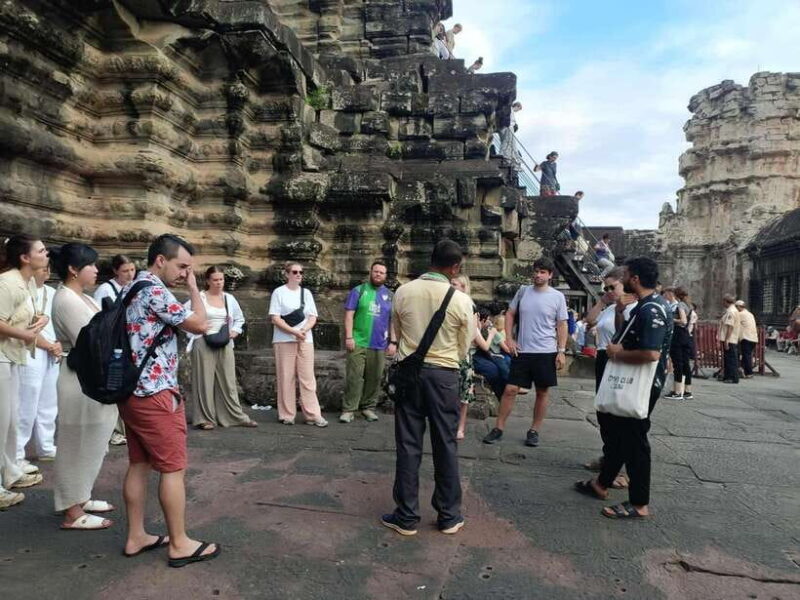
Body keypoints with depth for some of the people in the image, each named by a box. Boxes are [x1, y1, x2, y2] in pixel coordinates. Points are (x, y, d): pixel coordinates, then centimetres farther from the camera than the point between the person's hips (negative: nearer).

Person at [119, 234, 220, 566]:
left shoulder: (130, 289, 14)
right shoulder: (155, 291, -17)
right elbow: (200, 325, -16)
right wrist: (193, 286, -7)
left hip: (132, 391, 10)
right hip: (155, 393, -10)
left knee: (139, 464, 15)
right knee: (173, 468, -1)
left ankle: (136, 536, 23)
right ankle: (180, 544, 8)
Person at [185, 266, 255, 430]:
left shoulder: (229, 298, 10)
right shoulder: (199, 298, -4)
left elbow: (239, 318, 22)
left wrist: (235, 331, 5)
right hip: (204, 344, -4)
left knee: (228, 380, 7)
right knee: (205, 380, 0)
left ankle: (236, 416, 12)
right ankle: (205, 418, 8)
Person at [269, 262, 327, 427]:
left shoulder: (306, 292, 12)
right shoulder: (279, 292, 0)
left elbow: (313, 317, 8)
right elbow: (275, 319, -7)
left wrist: (304, 330, -13)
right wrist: (294, 332, -17)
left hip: (305, 340, 3)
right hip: (284, 341, -3)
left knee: (308, 378, 0)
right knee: (286, 378, -1)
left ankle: (312, 415, 1)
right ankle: (287, 415, 7)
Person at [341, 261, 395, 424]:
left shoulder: (390, 296, 11)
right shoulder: (358, 291, 3)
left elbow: (394, 320, 11)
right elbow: (349, 314, -1)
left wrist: (393, 342, 4)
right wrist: (348, 337, -9)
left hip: (380, 345, 3)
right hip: (358, 342, -3)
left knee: (374, 378, 8)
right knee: (354, 376, -4)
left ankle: (369, 407, 20)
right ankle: (349, 409, 1)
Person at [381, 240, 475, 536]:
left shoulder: (403, 292, -5)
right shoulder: (461, 300, -9)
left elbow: (396, 333, 7)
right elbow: (464, 349, 0)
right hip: (444, 374, -1)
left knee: (408, 445, 8)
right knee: (446, 445, 10)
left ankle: (406, 517, 17)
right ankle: (449, 516, 22)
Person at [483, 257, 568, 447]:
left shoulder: (558, 297, -2)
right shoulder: (523, 291, 3)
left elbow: (561, 326, 1)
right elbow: (510, 314, 10)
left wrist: (561, 351, -5)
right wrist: (509, 338, 1)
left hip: (546, 353, -1)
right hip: (522, 351, 1)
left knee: (542, 392, 8)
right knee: (510, 389, 0)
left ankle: (534, 431, 22)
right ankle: (498, 428, 10)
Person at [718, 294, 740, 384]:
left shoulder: (731, 311, -16)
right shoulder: (733, 310, 17)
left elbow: (730, 327, -22)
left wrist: (726, 340, -23)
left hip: (729, 340, -10)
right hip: (731, 340, 10)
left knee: (731, 359, -6)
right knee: (727, 359, 15)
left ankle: (733, 378, -2)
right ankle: (727, 376, 22)